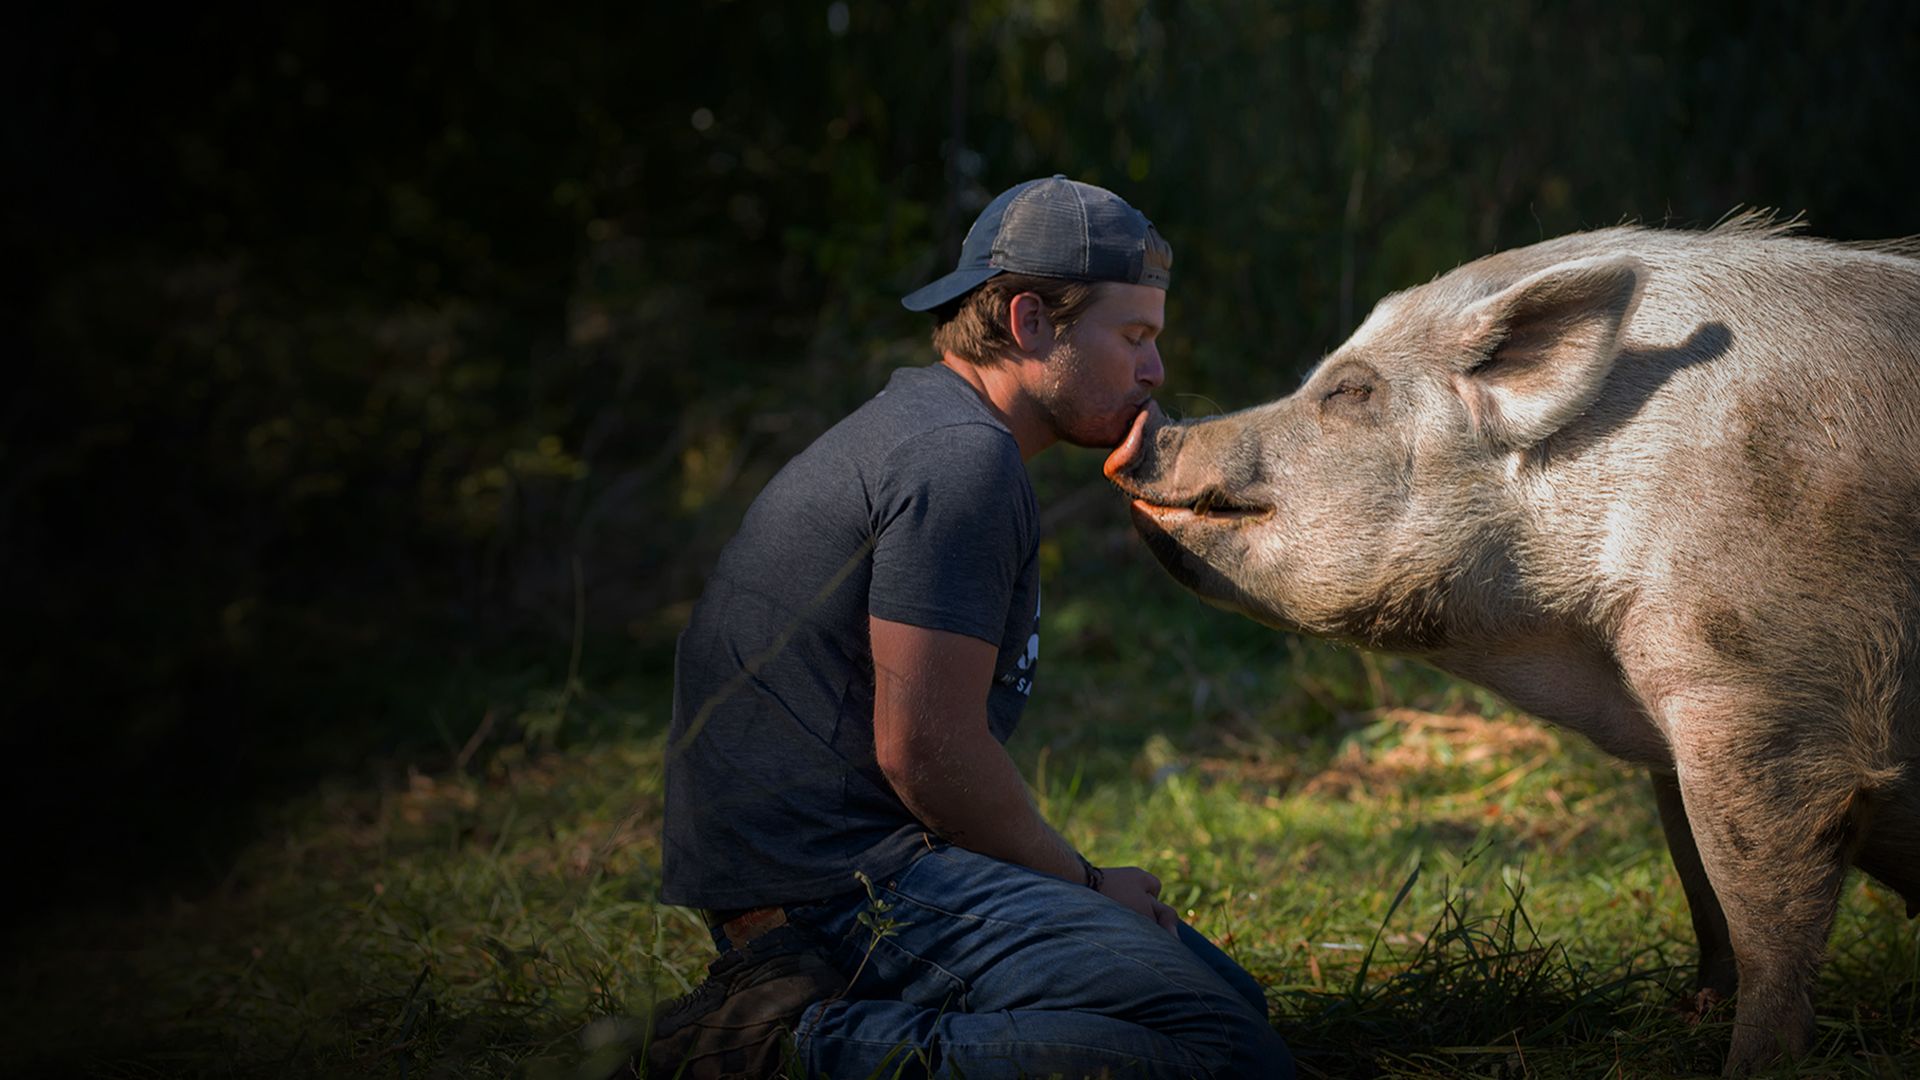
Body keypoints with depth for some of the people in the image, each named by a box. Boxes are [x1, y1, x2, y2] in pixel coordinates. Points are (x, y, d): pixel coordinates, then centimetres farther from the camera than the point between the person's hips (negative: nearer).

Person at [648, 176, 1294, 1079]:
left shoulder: (918, 422, 22)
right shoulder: (959, 458, -12)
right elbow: (924, 748, -18)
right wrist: (1082, 887, -3)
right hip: (848, 875, -11)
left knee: (1229, 995, 15)